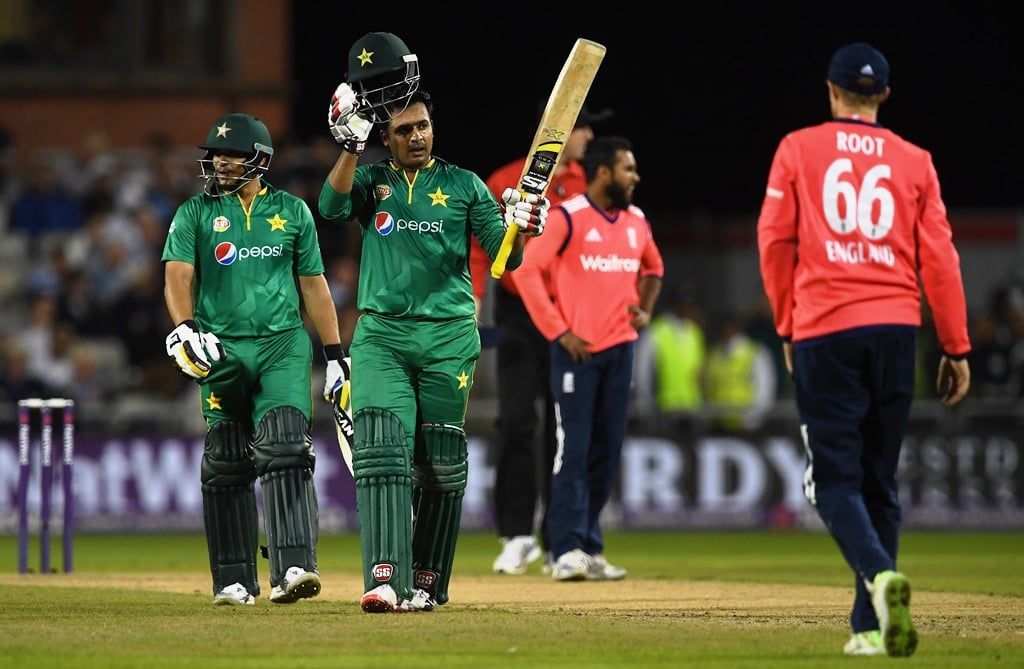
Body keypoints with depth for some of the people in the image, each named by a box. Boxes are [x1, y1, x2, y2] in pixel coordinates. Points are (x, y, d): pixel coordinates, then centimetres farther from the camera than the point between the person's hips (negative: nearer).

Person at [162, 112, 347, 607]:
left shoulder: (292, 211, 11)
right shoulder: (195, 213, 7)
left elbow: (313, 285, 14)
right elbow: (178, 276, -5)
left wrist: (336, 356, 10)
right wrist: (185, 327, -24)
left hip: (284, 346, -1)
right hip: (222, 351, 1)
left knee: (284, 451, -17)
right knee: (227, 466, 2)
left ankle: (292, 568, -25)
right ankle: (234, 580, 10)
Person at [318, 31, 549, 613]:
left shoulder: (463, 186, 8)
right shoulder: (370, 181, 11)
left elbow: (504, 258, 1)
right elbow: (332, 206, -10)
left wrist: (518, 228, -21)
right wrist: (351, 144, -20)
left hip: (448, 336, 0)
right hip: (381, 335, 0)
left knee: (440, 466, 2)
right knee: (381, 452, -16)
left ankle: (427, 582, 13)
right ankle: (385, 579, -25)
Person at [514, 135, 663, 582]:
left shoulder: (636, 222, 11)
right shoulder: (567, 218, -9)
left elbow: (653, 268, 29)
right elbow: (527, 270, -13)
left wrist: (645, 309, 11)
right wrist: (558, 332, -14)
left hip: (620, 349, 6)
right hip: (576, 350, -6)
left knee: (607, 451, 7)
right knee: (574, 449, -8)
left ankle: (590, 548, 14)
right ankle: (568, 551, -9)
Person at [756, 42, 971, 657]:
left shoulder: (798, 149, 4)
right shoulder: (913, 161, 7)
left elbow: (775, 242, 3)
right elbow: (939, 259, 4)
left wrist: (787, 327, 13)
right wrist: (957, 349, 8)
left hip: (824, 329, -2)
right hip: (895, 328, 2)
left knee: (836, 479, -3)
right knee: (880, 480, 10)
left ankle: (880, 575, -31)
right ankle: (872, 626, 8)